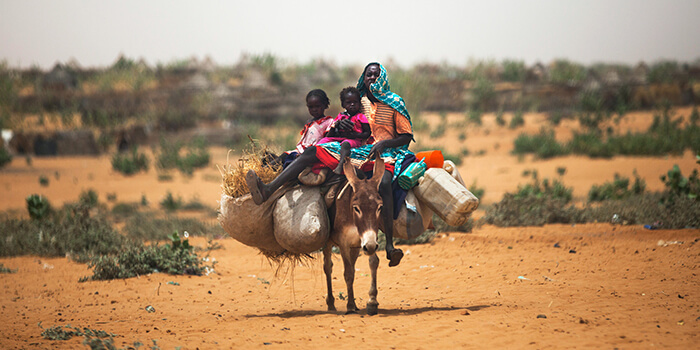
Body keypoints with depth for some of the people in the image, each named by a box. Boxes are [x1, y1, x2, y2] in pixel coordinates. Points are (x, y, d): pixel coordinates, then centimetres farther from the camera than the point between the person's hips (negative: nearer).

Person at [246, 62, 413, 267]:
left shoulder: (395, 104, 5)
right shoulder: (359, 101, 17)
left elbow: (406, 137, 3)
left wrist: (383, 143, -15)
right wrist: (340, 124, -1)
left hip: (385, 152, -5)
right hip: (359, 151, 5)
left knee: (384, 183, -41)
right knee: (313, 152, -14)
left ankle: (390, 245, -47)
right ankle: (268, 190, -32)